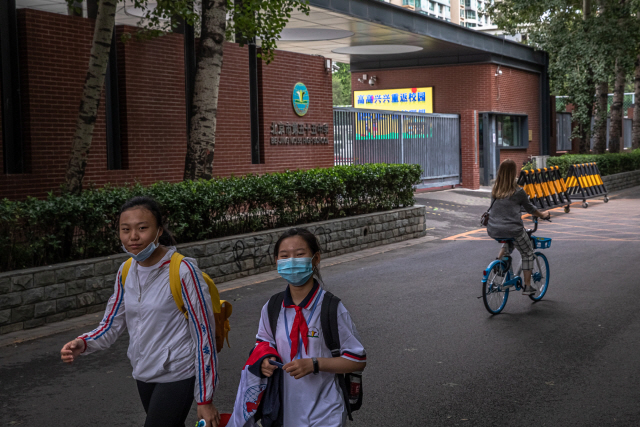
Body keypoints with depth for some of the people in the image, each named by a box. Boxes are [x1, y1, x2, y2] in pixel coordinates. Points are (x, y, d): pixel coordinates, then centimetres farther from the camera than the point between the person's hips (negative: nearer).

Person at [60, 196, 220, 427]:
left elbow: (204, 335, -14)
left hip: (176, 377, -6)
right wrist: (83, 344, -14)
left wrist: (205, 399, -12)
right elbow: (112, 324, 9)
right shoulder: (126, 272, 1)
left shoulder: (183, 271, -18)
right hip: (144, 374, 6)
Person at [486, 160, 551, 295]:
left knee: (510, 240, 37)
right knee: (528, 253, 17)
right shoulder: (518, 191, -7)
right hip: (513, 230, -5)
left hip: (493, 231, 5)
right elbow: (530, 208, 7)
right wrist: (542, 215, 25)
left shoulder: (495, 190, 6)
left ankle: (499, 259, 17)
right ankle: (527, 287, 16)